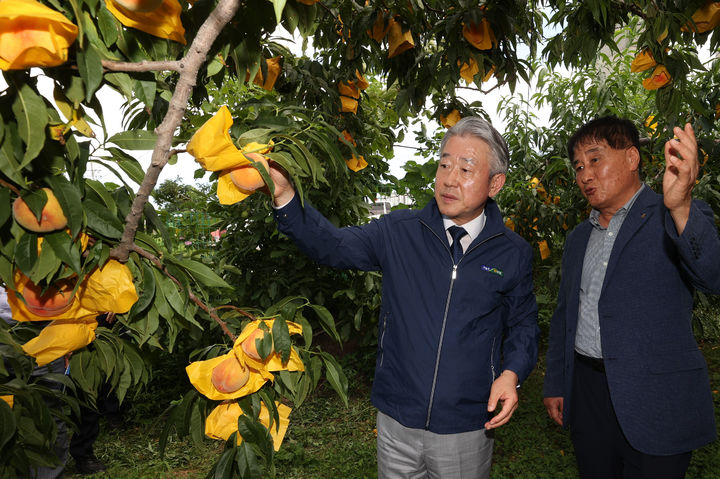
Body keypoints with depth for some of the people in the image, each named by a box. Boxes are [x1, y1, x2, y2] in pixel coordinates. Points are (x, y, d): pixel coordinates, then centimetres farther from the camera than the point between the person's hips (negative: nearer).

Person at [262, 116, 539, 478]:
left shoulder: (514, 253, -3)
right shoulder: (399, 232, -4)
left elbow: (522, 323, 8)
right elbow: (331, 245, -9)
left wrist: (511, 373, -9)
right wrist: (283, 194, -23)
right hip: (397, 421, 1)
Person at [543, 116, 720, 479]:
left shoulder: (680, 220, -6)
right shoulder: (578, 239, 11)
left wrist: (680, 206, -42)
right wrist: (554, 384, 13)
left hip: (655, 406, -5)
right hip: (586, 392, 5)